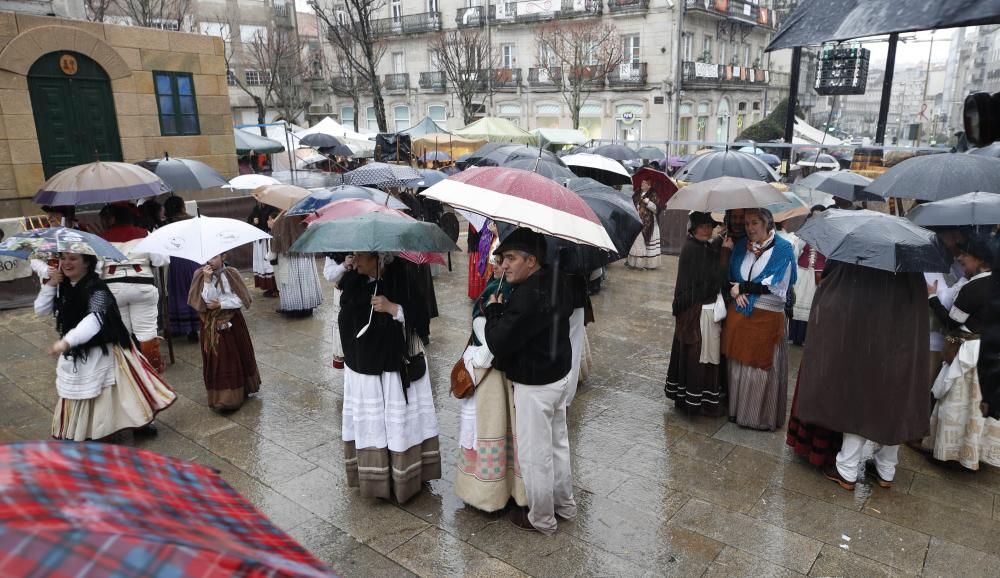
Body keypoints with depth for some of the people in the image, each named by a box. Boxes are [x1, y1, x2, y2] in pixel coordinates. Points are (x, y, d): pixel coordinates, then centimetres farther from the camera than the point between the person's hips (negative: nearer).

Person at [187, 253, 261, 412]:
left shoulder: (231, 274, -7)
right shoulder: (200, 275, -4)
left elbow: (241, 300, -9)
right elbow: (208, 299, -16)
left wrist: (220, 304, -14)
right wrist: (207, 280, -23)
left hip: (232, 321, 0)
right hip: (211, 324, 0)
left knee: (236, 356, 8)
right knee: (216, 359, 1)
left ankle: (240, 391, 25)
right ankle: (221, 396, 10)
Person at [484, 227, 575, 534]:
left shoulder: (526, 297, -28)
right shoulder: (555, 284, 1)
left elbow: (499, 344, -26)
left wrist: (494, 311, -9)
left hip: (534, 388, -9)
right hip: (559, 376, 10)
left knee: (535, 454, 8)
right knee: (558, 443, 23)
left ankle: (541, 519, 25)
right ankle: (565, 503, 41)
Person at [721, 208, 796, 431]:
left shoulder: (783, 249, -6)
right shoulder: (741, 247, 7)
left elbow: (776, 287, -13)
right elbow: (729, 278, 10)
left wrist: (742, 287, -9)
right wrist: (735, 292, -11)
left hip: (767, 318, -4)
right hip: (738, 315, 4)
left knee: (762, 368, 3)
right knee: (738, 364, 10)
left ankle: (763, 417, 17)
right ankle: (737, 410, 24)